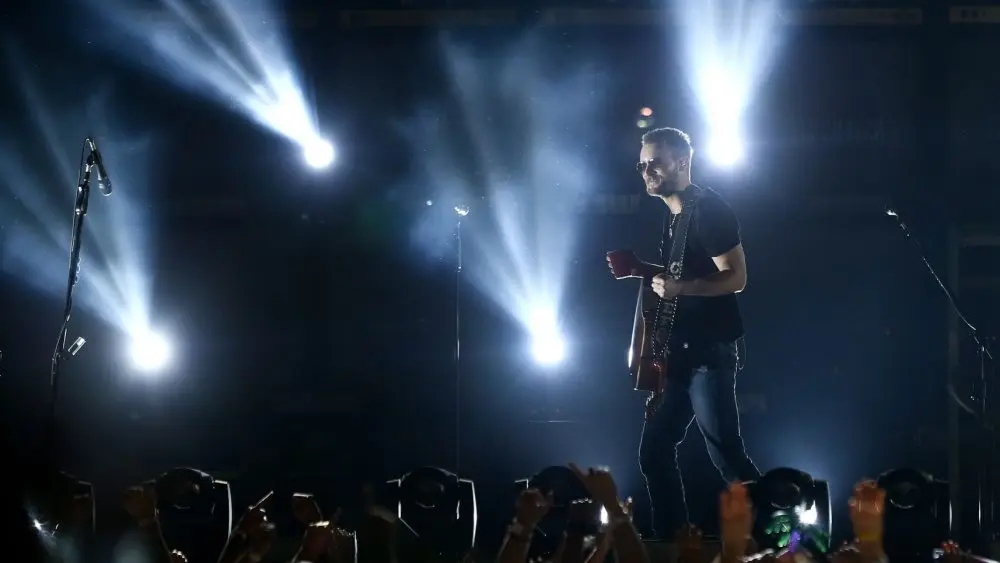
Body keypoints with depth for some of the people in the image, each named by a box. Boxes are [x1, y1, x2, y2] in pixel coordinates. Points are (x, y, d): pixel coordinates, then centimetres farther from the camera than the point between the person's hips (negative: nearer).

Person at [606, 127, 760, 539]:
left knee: (726, 455, -11)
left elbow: (735, 277, -18)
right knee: (654, 451, 8)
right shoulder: (673, 214, 15)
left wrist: (679, 288, -30)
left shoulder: (708, 210, -13)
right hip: (681, 351, 10)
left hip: (709, 351, -10)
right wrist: (640, 270, 11)